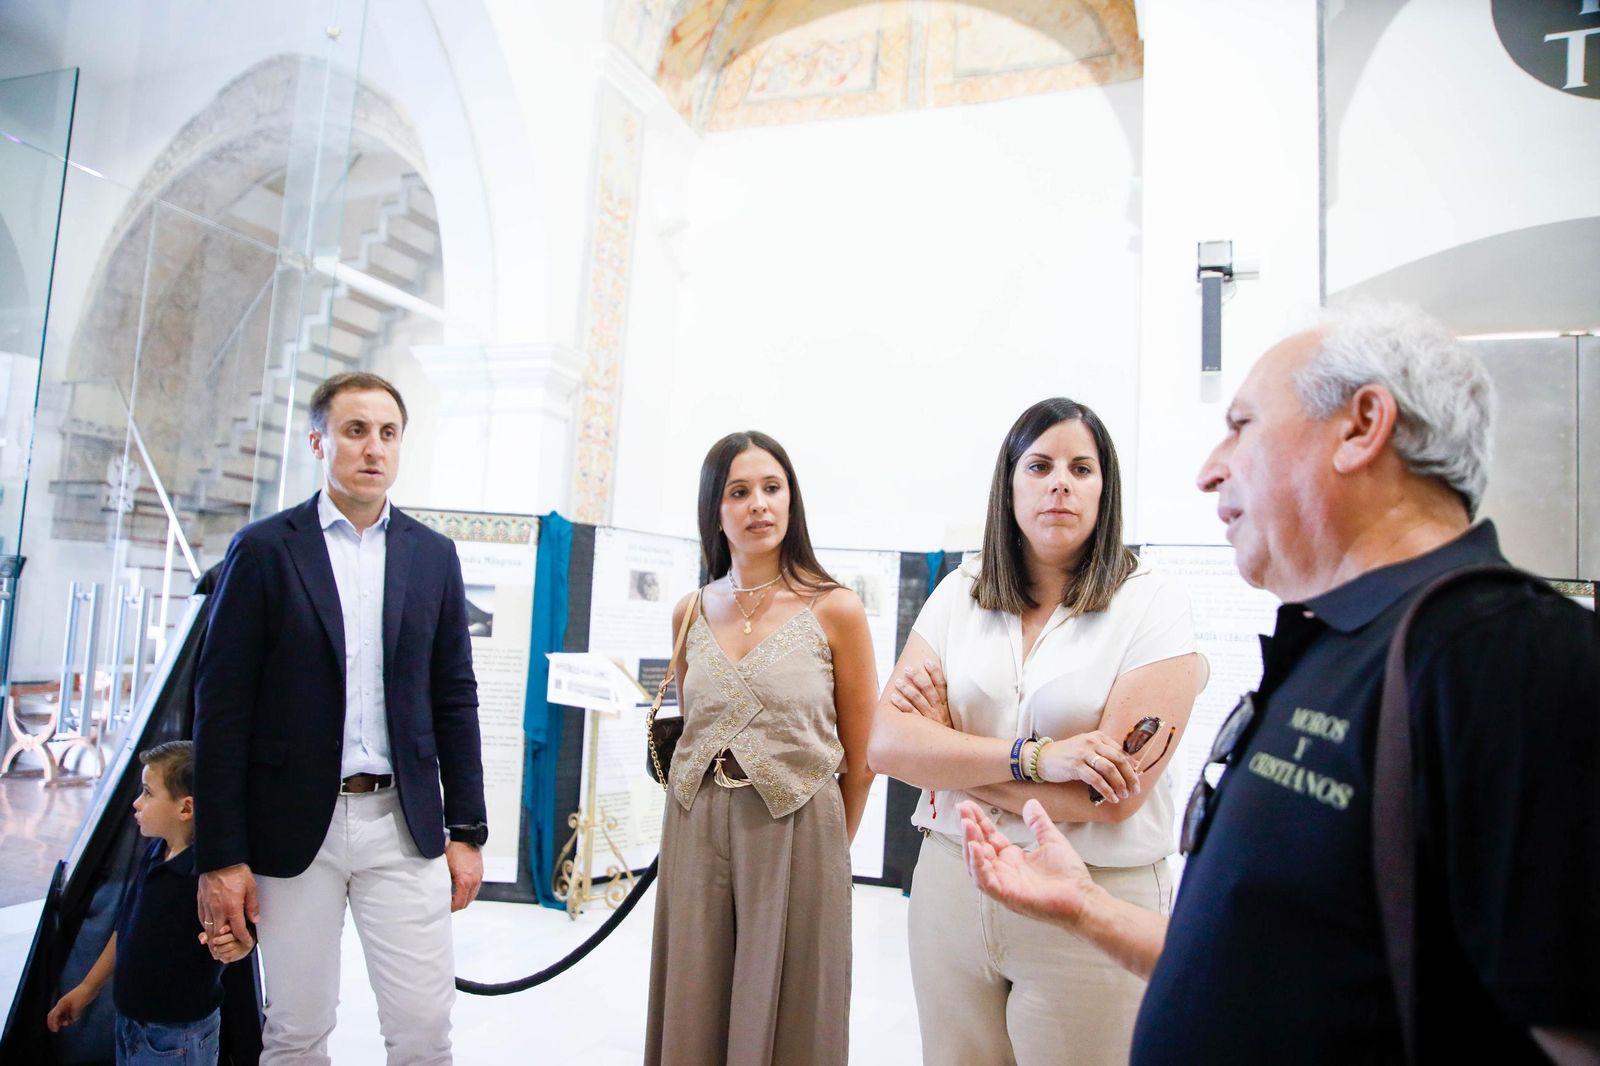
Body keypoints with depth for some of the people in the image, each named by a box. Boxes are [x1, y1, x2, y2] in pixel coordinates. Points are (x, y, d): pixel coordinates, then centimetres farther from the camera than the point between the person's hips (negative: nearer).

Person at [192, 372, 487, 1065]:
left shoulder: (433, 555, 5)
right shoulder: (264, 549, -3)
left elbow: (454, 700, 7)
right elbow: (222, 708, -4)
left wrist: (467, 830, 5)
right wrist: (220, 855, -6)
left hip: (404, 825, 2)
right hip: (295, 827, -1)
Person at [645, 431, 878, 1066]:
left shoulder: (835, 610, -7)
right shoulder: (691, 613, 5)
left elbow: (860, 758, -2)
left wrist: (831, 847, 6)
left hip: (796, 834, -3)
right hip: (695, 831, 4)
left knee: (783, 1015, 10)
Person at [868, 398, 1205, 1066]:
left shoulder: (1152, 603, -8)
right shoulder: (959, 594, 3)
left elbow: (1113, 795, -16)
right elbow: (887, 744, -7)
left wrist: (947, 755, -10)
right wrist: (1034, 756, -20)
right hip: (951, 884, 4)